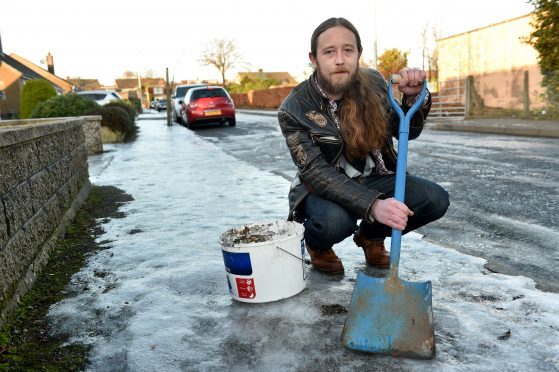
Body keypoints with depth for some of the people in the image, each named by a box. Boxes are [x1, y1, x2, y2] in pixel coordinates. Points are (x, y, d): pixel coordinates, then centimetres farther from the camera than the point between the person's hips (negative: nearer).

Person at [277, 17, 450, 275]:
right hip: (325, 186, -4)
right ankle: (317, 244, 3)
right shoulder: (293, 110, -20)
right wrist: (373, 206, -40)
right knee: (335, 221, -37)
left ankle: (370, 235, 11)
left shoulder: (373, 83, -8)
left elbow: (406, 132, 3)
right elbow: (317, 173, -26)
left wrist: (413, 97, -20)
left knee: (435, 200, -17)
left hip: (374, 178, 4)